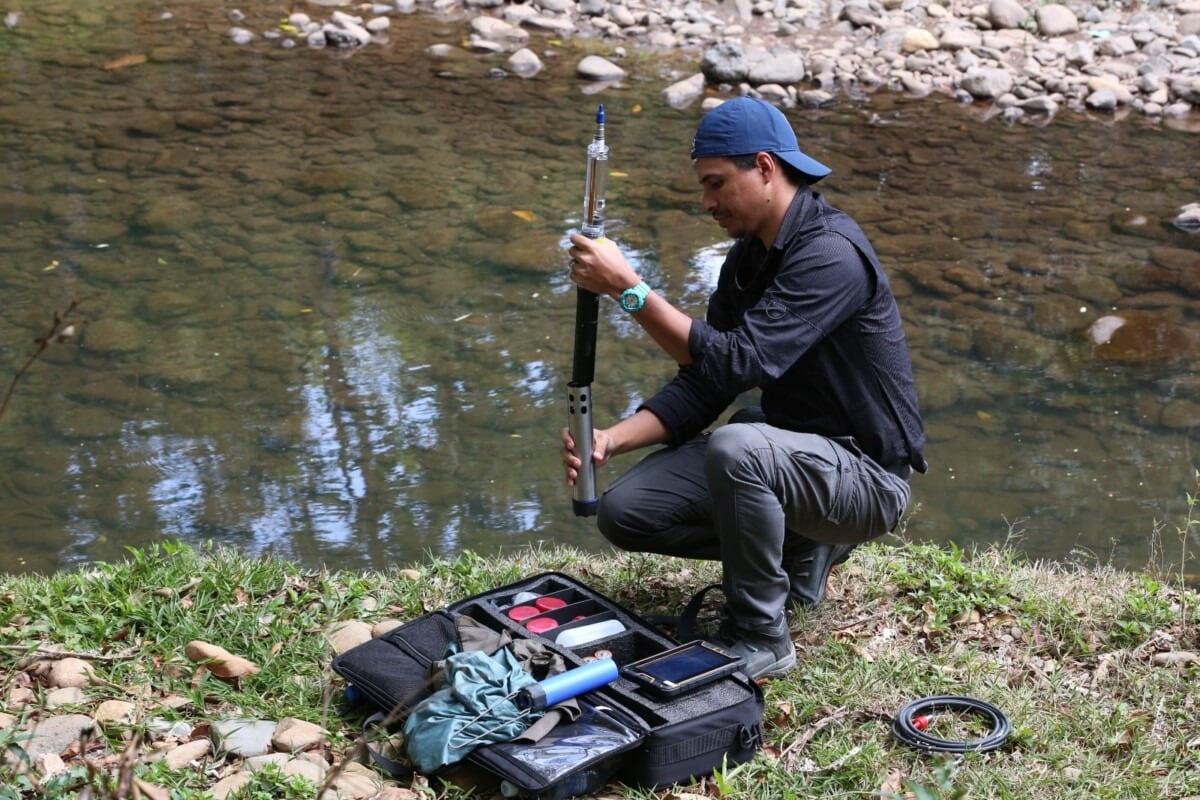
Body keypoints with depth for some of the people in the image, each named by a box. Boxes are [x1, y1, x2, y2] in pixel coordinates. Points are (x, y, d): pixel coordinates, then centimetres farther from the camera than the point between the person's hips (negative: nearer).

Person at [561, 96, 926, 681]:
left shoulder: (830, 254, -23)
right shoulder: (748, 258, 6)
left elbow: (737, 363, -33)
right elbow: (701, 386, 2)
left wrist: (627, 288, -33)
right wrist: (613, 439, -14)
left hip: (865, 476, -8)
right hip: (782, 448, 9)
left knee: (735, 448, -38)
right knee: (626, 511, -6)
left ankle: (760, 638, -15)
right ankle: (802, 548, 12)